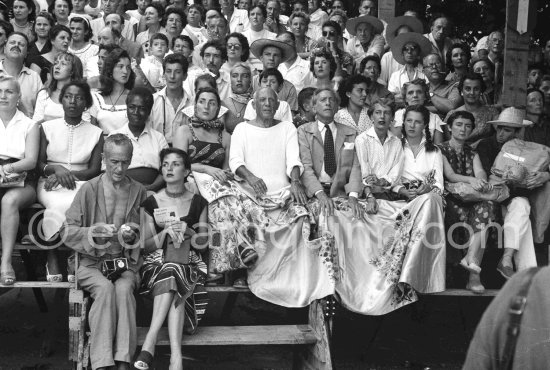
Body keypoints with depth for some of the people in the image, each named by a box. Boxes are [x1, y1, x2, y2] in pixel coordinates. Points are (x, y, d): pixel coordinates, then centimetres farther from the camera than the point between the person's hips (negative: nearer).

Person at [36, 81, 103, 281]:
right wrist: (56, 169, -15)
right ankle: (52, 259, -26)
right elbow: (39, 163, 7)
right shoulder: (47, 127, 12)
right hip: (51, 184, 0)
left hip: (81, 183, 0)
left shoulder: (96, 133, 10)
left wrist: (70, 174, -14)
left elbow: (95, 169, 2)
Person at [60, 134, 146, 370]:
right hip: (92, 262, -1)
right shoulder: (89, 189, 2)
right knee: (105, 288, -32)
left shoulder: (139, 192, 7)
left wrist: (132, 238, -8)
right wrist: (93, 231, -15)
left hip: (126, 262, 1)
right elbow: (66, 232, 1)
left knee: (124, 288, -31)